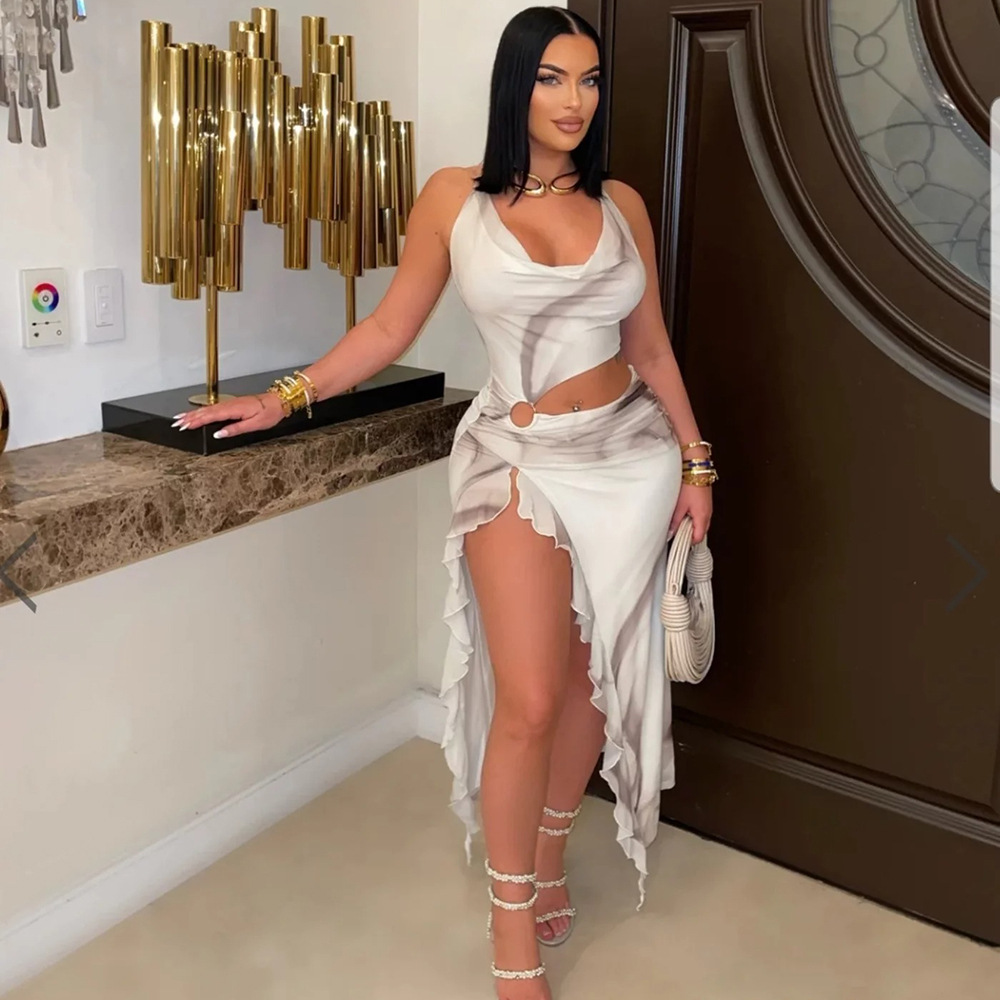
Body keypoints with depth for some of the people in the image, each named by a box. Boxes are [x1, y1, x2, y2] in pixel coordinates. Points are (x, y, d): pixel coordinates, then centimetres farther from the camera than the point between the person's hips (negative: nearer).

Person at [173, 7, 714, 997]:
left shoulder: (620, 204, 5)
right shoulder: (454, 199, -2)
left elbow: (650, 348, 11)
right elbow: (387, 330, 1)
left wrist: (695, 461, 10)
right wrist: (283, 397, -6)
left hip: (627, 458, 4)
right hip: (520, 460, -3)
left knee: (592, 673, 10)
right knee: (528, 700, -8)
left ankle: (548, 859, 34)